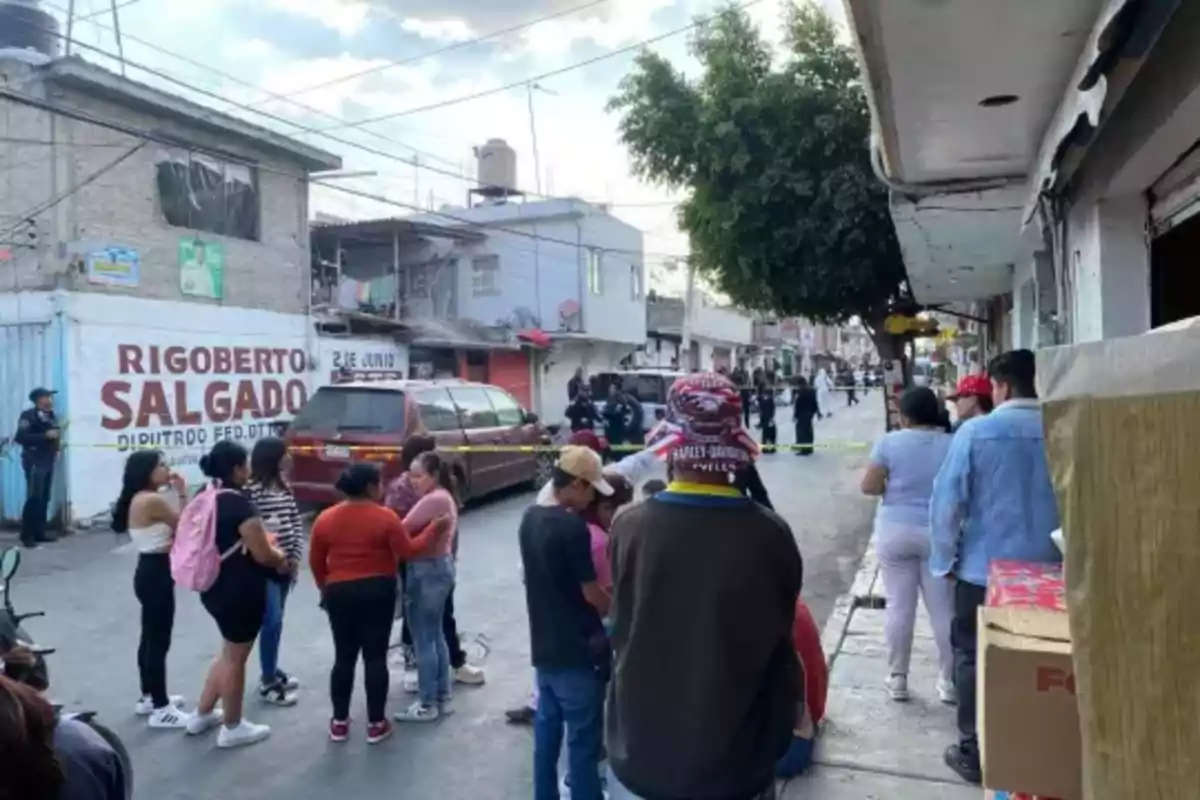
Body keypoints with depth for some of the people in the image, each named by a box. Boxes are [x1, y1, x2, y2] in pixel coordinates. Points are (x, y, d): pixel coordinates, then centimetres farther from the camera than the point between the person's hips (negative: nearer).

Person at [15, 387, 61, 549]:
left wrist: (58, 443, 7)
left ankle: (39, 533, 14)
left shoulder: (51, 416, 14)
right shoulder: (28, 416, -8)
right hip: (34, 461, -7)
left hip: (48, 461, 7)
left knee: (44, 499, 8)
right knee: (34, 498, -10)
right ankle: (27, 536, -4)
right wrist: (46, 435, -22)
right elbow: (20, 437, -18)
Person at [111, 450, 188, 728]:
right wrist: (182, 493, -7)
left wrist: (174, 493, 2)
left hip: (150, 571, 11)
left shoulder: (139, 499, 9)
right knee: (159, 641, -2)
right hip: (157, 574, -11)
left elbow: (169, 529, 8)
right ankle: (161, 710, 7)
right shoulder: (152, 500, -22)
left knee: (151, 637, 21)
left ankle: (149, 697, 35)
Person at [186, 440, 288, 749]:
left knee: (229, 652, 25)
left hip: (214, 587, 9)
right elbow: (263, 555, -22)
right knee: (236, 658, 8)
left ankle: (202, 715, 36)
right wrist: (281, 558, 0)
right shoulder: (239, 504, -23)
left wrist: (265, 544, 16)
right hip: (241, 592, -9)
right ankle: (232, 728, 23)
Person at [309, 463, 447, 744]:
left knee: (344, 657, 12)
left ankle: (339, 722, 19)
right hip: (378, 591, -3)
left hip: (339, 593, 3)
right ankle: (376, 724, 10)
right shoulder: (385, 517, -11)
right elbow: (407, 551, -9)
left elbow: (315, 562, 6)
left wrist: (325, 589, 20)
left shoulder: (325, 519, 0)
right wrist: (432, 531, 3)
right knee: (375, 657, 4)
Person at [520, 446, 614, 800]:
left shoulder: (531, 518, 3)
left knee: (547, 730, 17)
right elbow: (591, 593, -15)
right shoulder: (573, 527, -22)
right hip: (576, 651, -8)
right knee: (583, 740, 5)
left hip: (543, 647, 8)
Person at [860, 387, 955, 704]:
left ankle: (897, 678, 15)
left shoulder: (890, 442, -7)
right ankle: (949, 681, 16)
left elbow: (869, 486, -9)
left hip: (895, 532, -1)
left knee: (899, 605, 7)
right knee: (944, 608, 8)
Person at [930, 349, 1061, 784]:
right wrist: (1065, 549, 18)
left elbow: (947, 501, -12)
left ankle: (974, 753, 20)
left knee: (975, 658, 12)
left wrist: (945, 560, 0)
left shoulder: (975, 432, -14)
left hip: (985, 568, -3)